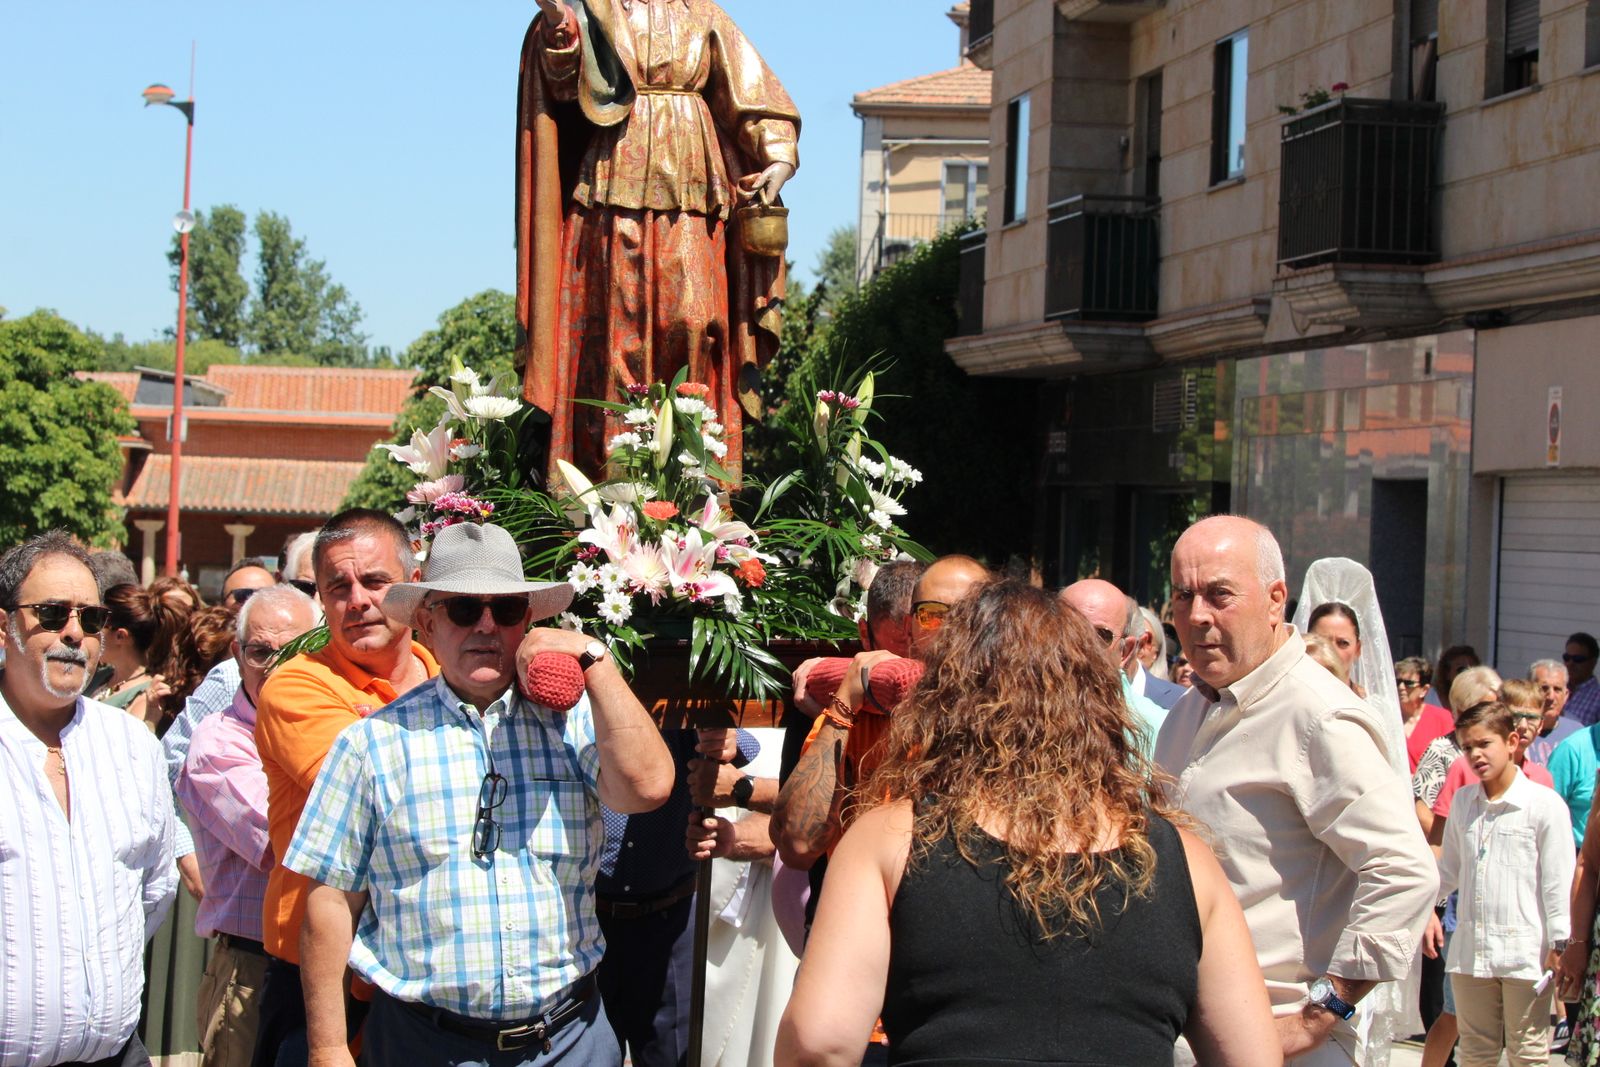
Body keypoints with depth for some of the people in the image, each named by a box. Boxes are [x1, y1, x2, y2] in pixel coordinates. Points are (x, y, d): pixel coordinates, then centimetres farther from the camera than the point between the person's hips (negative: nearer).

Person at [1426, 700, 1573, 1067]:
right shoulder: (1463, 802, 9)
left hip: (1525, 954, -5)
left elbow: (1559, 881, -7)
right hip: (1470, 952, 5)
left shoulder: (1545, 805, -8)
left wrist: (1560, 944, -8)